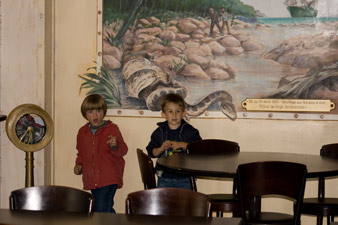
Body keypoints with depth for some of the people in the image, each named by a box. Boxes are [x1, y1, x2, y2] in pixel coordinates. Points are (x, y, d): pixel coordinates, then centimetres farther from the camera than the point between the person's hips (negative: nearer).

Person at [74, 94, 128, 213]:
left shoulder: (112, 129, -5)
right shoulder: (82, 132, 11)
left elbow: (123, 150, -10)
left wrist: (115, 146, -30)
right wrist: (79, 165, 8)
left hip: (109, 178, -6)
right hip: (92, 179, 6)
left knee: (101, 210, -16)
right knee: (107, 209, 15)